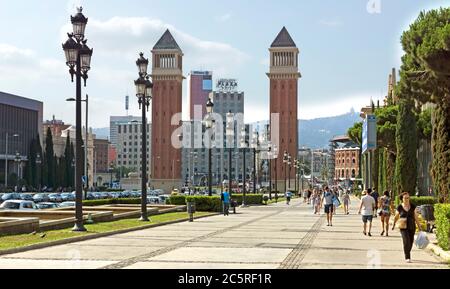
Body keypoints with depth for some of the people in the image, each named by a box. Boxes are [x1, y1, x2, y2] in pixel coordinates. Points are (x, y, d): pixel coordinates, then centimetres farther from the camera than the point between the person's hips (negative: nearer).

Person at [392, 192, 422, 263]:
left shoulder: (412, 206, -1)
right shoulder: (400, 207, -5)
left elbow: (416, 217, 1)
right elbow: (396, 216, 11)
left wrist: (419, 227, -2)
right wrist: (393, 224, 22)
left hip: (411, 227, 3)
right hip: (403, 227, -3)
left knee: (410, 242, 10)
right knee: (406, 241, -17)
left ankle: (407, 254, 35)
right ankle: (407, 258, -10)